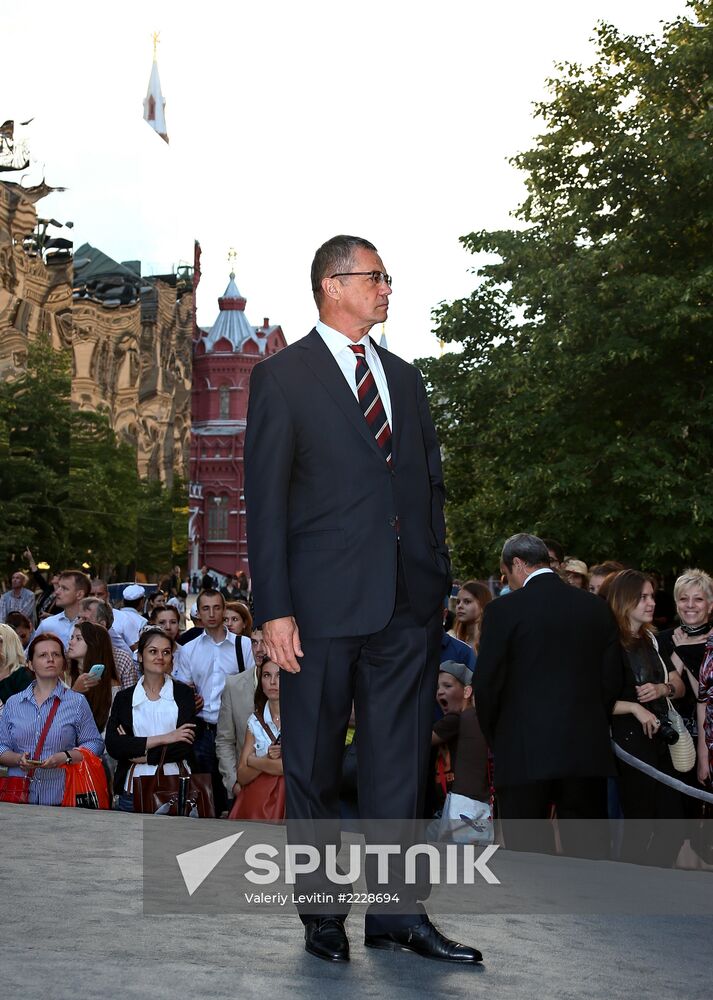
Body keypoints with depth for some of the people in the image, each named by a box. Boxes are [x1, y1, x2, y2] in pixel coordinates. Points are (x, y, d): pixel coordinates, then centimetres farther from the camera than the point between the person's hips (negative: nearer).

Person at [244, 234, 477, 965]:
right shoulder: (282, 377, 0)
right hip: (323, 602, -4)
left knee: (400, 761, 5)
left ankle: (397, 910, 11)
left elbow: (431, 482, 18)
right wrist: (274, 609, -12)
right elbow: (264, 500, -5)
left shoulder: (403, 377, 17)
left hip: (407, 603, 5)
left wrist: (438, 582, 8)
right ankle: (323, 913, 17)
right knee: (313, 767, 6)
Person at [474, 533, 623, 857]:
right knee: (589, 853, 8)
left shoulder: (503, 610, -6)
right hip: (587, 752, 4)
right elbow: (612, 681, 8)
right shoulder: (597, 608, 7)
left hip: (524, 753, -4)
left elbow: (486, 684, -5)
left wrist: (495, 740, 9)